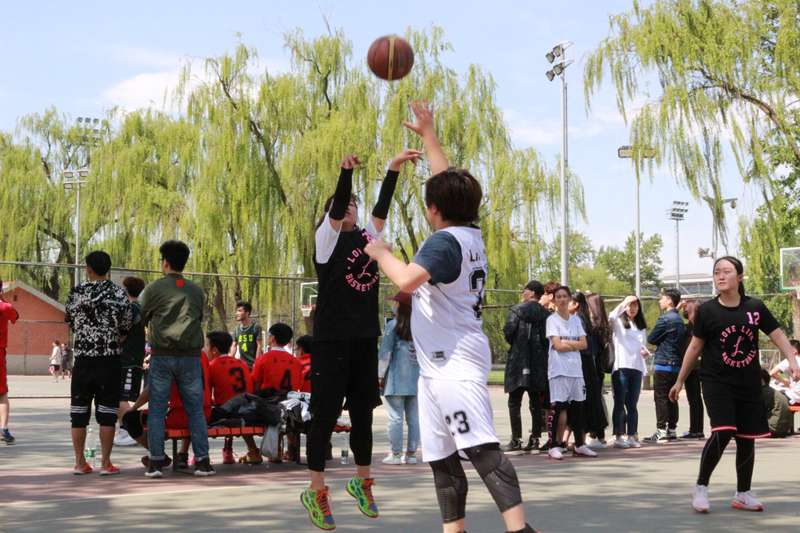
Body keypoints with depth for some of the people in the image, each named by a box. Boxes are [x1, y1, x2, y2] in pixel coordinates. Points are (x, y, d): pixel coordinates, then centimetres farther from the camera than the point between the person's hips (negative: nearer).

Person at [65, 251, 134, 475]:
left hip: (83, 357, 2)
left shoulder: (77, 292, 0)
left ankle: (80, 463, 10)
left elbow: (69, 321, 11)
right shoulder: (117, 292, -4)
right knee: (107, 411, 1)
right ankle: (105, 463, 0)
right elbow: (127, 324, -2)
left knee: (79, 411, 8)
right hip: (110, 358, -1)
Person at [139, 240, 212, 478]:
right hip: (191, 356, 2)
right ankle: (202, 461, 3)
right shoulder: (197, 291, 10)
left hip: (162, 355, -2)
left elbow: (141, 318, 9)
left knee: (157, 410, 3)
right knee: (195, 410, 6)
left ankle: (156, 462, 0)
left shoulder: (154, 288, 1)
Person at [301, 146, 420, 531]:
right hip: (331, 339, -5)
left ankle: (362, 482, 26)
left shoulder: (367, 236, 14)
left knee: (363, 413, 12)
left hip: (365, 339, 5)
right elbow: (335, 208, -17)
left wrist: (394, 170, -12)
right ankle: (316, 492, 3)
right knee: (325, 415, -3)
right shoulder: (326, 237, 0)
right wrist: (347, 172, -33)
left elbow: (382, 208, 0)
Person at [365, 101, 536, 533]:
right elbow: (449, 182, 28)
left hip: (454, 362, -10)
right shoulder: (469, 234, 13)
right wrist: (427, 134, 36)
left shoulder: (445, 241, -13)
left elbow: (408, 280, -29)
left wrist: (381, 252, -9)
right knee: (443, 459, 9)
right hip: (438, 365, 10)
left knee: (482, 448, -20)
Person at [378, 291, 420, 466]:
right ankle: (411, 453, 11)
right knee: (414, 417, 8)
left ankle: (395, 453, 1)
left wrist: (380, 375, 1)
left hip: (396, 380, -4)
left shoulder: (393, 325, -7)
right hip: (417, 380, 4)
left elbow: (385, 353, -6)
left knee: (396, 417, 0)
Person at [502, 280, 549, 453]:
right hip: (539, 363, 3)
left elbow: (508, 331, -12)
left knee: (514, 402, 2)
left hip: (518, 361, -3)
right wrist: (541, 348, 13)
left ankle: (516, 440, -4)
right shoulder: (546, 314, 4)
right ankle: (535, 438, 9)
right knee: (536, 403, 10)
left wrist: (515, 344, 7)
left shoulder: (517, 310, -4)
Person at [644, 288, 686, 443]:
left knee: (660, 397, -6)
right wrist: (663, 342, 9)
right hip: (676, 364, 8)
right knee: (672, 398, 11)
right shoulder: (679, 319, 14)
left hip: (663, 364, -8)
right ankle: (672, 430, 14)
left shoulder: (665, 319, -14)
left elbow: (651, 338, -10)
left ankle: (661, 431, -8)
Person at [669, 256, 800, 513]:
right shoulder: (707, 310, -6)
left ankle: (743, 494, 25)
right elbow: (695, 347, 2)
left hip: (748, 384, 3)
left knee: (747, 438, 9)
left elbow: (777, 335, 1)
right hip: (717, 382, -3)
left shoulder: (754, 307, -2)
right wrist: (680, 381, 7)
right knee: (722, 432, -19)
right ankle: (701, 487, -2)